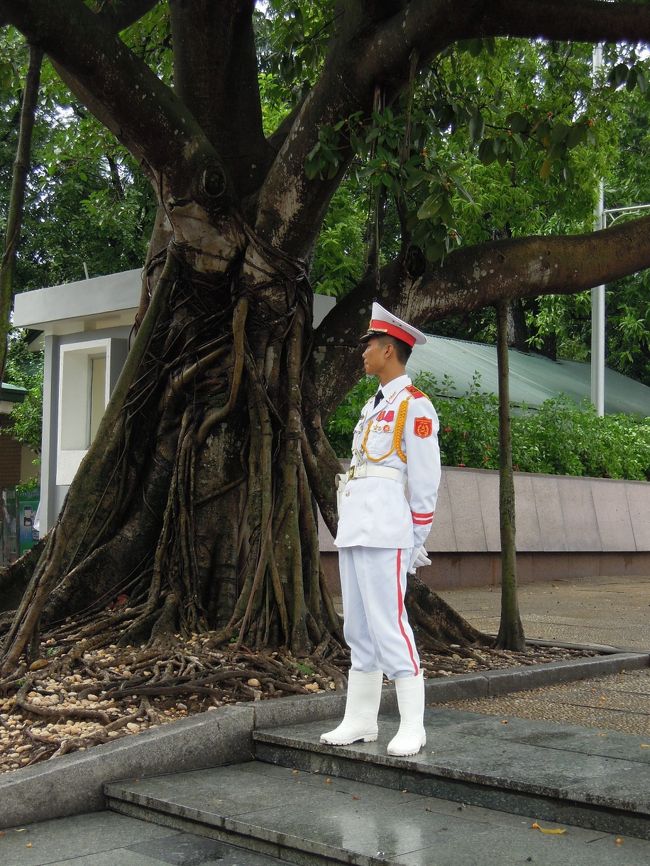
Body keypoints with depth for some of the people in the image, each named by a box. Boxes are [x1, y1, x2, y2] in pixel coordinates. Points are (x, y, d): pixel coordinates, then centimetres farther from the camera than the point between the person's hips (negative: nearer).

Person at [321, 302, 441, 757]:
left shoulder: (414, 406, -7)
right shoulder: (374, 405, 20)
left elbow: (425, 482, -9)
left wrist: (415, 544, -9)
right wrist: (351, 529, 18)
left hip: (384, 531, -9)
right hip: (353, 529, 9)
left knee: (388, 625, -9)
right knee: (359, 628, 11)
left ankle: (412, 728, -1)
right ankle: (360, 721, 19)